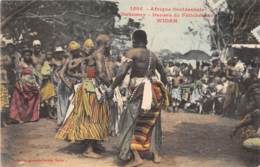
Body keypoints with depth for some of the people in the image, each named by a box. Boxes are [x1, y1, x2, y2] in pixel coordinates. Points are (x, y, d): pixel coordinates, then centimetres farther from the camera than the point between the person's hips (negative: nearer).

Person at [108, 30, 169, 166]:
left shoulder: (132, 52, -5)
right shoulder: (153, 55, 13)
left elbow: (122, 72, -16)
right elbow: (163, 75, 22)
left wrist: (112, 88, -8)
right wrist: (162, 87, 39)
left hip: (141, 91, -6)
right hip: (156, 90, 6)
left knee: (131, 123, 3)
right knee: (152, 122, 21)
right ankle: (156, 155, 24)